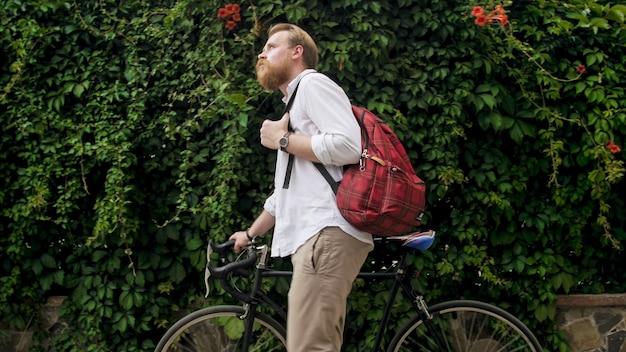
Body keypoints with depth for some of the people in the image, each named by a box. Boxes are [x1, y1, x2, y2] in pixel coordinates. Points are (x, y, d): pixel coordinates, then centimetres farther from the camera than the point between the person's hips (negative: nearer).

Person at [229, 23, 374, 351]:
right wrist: (251, 233, 40)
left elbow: (347, 146, -17)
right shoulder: (295, 104, 31)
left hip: (327, 234, -10)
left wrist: (282, 140, -6)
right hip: (313, 237, 10)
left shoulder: (312, 84, 1)